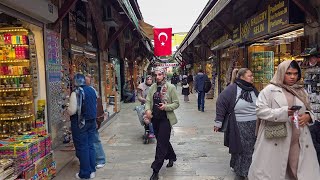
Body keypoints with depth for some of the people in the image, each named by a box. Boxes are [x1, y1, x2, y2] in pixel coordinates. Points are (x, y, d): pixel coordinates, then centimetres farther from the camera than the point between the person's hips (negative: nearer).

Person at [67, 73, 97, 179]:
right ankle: (92, 171, 23)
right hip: (92, 122, 6)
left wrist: (67, 109, 1)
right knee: (90, 145, 14)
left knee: (82, 148, 4)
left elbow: (72, 111, -19)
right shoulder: (92, 90, 5)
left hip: (80, 123, -6)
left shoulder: (76, 93, -16)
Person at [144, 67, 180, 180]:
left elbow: (176, 103, -6)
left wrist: (166, 106, -22)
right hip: (155, 119, 6)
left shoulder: (170, 87, -8)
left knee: (161, 144, -4)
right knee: (163, 141, 20)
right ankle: (172, 157, 46)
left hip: (166, 119, -5)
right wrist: (148, 110, -14)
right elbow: (148, 101, 6)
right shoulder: (152, 87, 6)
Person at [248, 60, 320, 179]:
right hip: (275, 141, -5)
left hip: (299, 142, 5)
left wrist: (308, 116, -2)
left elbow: (309, 111, 23)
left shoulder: (301, 91, 15)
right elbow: (260, 110, -10)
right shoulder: (270, 89, -3)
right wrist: (283, 112, -20)